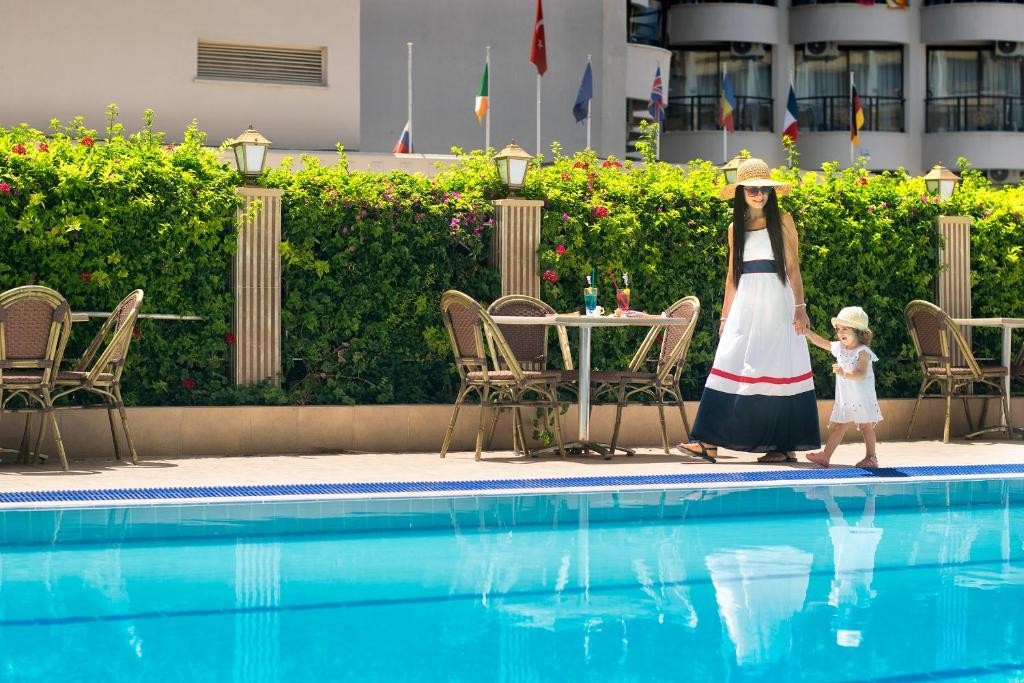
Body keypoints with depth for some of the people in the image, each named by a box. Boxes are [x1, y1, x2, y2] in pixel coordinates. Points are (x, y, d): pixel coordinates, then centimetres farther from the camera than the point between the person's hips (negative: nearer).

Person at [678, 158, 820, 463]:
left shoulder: (783, 221, 3)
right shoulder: (735, 228, 13)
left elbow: (793, 267, 0)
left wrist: (800, 307, -8)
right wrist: (725, 316, 14)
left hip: (776, 304, -4)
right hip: (744, 306, 4)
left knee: (780, 369, -3)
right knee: (729, 368, -4)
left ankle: (785, 444, 3)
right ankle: (709, 442, -8)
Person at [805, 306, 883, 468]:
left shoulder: (863, 352, -17)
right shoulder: (839, 347, 5)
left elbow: (861, 374, -28)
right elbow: (822, 342, 19)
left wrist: (844, 373, -42)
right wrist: (806, 331, 12)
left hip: (862, 398, -6)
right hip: (844, 399, 6)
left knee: (865, 426, 4)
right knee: (837, 426, 7)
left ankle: (871, 457, 14)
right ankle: (825, 456, 5)